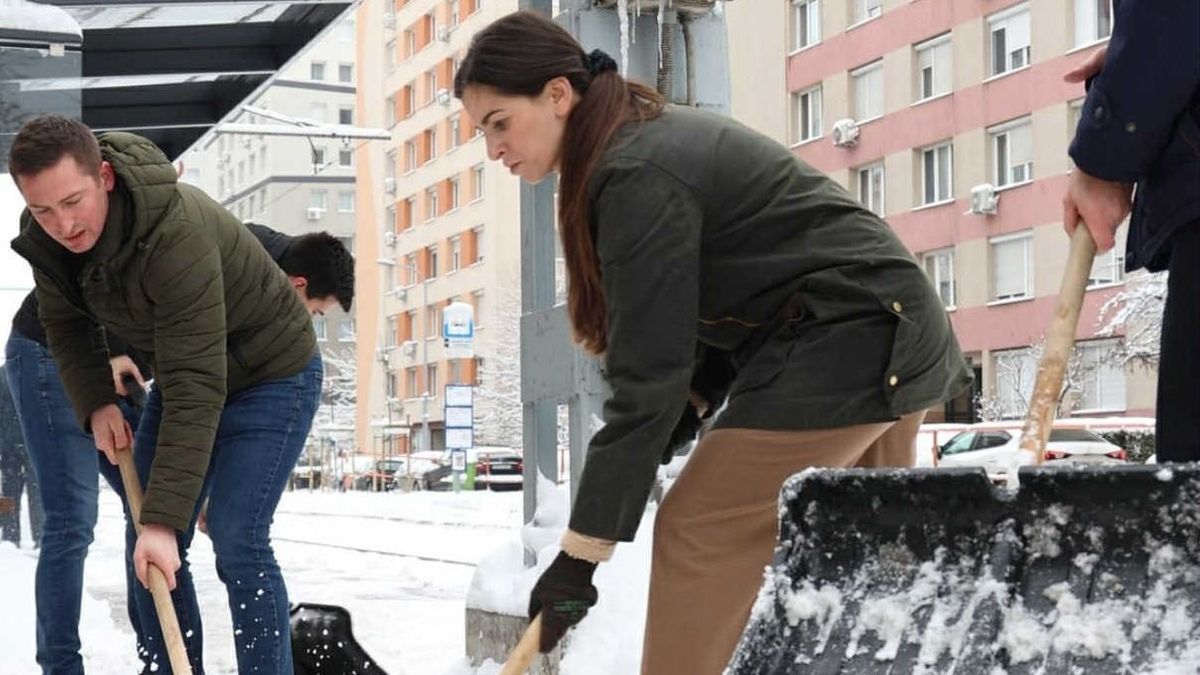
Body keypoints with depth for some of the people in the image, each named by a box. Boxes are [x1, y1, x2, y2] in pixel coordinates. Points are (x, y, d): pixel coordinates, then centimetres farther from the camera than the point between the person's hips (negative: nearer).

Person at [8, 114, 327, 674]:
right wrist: (95, 403, -11)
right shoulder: (46, 237, -16)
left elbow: (197, 391, -39)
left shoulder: (177, 235, -38)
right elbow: (65, 322, 6)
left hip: (271, 375, -7)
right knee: (148, 545, 4)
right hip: (187, 369, 7)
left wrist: (164, 519, -40)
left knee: (237, 542, -16)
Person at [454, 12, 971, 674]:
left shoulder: (638, 174, -20)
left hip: (842, 342, -10)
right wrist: (691, 406, -1)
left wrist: (581, 550, -20)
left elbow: (648, 373, -23)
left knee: (699, 531, -8)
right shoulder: (654, 139, 11)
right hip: (891, 341, 10)